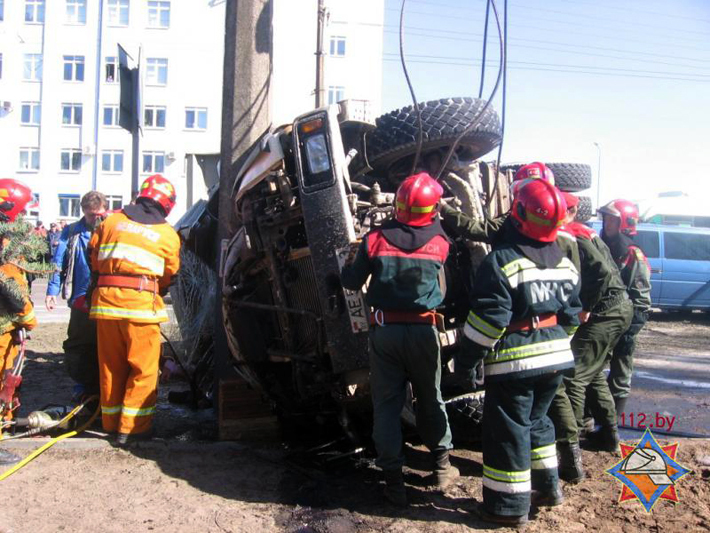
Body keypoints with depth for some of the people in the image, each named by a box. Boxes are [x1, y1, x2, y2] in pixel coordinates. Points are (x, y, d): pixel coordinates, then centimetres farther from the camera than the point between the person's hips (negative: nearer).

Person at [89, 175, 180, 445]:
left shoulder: (111, 221, 11)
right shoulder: (168, 235, 4)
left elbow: (94, 258, 19)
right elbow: (168, 276, 11)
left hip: (105, 300, 4)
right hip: (141, 303, -4)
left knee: (111, 366, 15)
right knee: (144, 369, 4)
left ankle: (111, 421, 25)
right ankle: (132, 427, 3)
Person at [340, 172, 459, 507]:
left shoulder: (375, 239, -6)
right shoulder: (439, 241, -5)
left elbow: (352, 282, 0)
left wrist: (347, 267, 20)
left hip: (384, 330, 0)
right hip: (423, 330, 1)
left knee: (387, 404, 7)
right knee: (430, 398, 19)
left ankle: (393, 479, 11)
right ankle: (442, 464, 31)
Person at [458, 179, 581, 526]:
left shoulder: (502, 260, -16)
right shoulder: (565, 262, 6)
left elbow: (488, 319, -18)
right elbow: (571, 312, 12)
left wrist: (466, 360, -9)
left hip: (514, 361, -7)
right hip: (555, 356, 7)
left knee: (507, 431, 3)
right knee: (536, 419, 24)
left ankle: (509, 506, 11)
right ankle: (547, 487, 34)